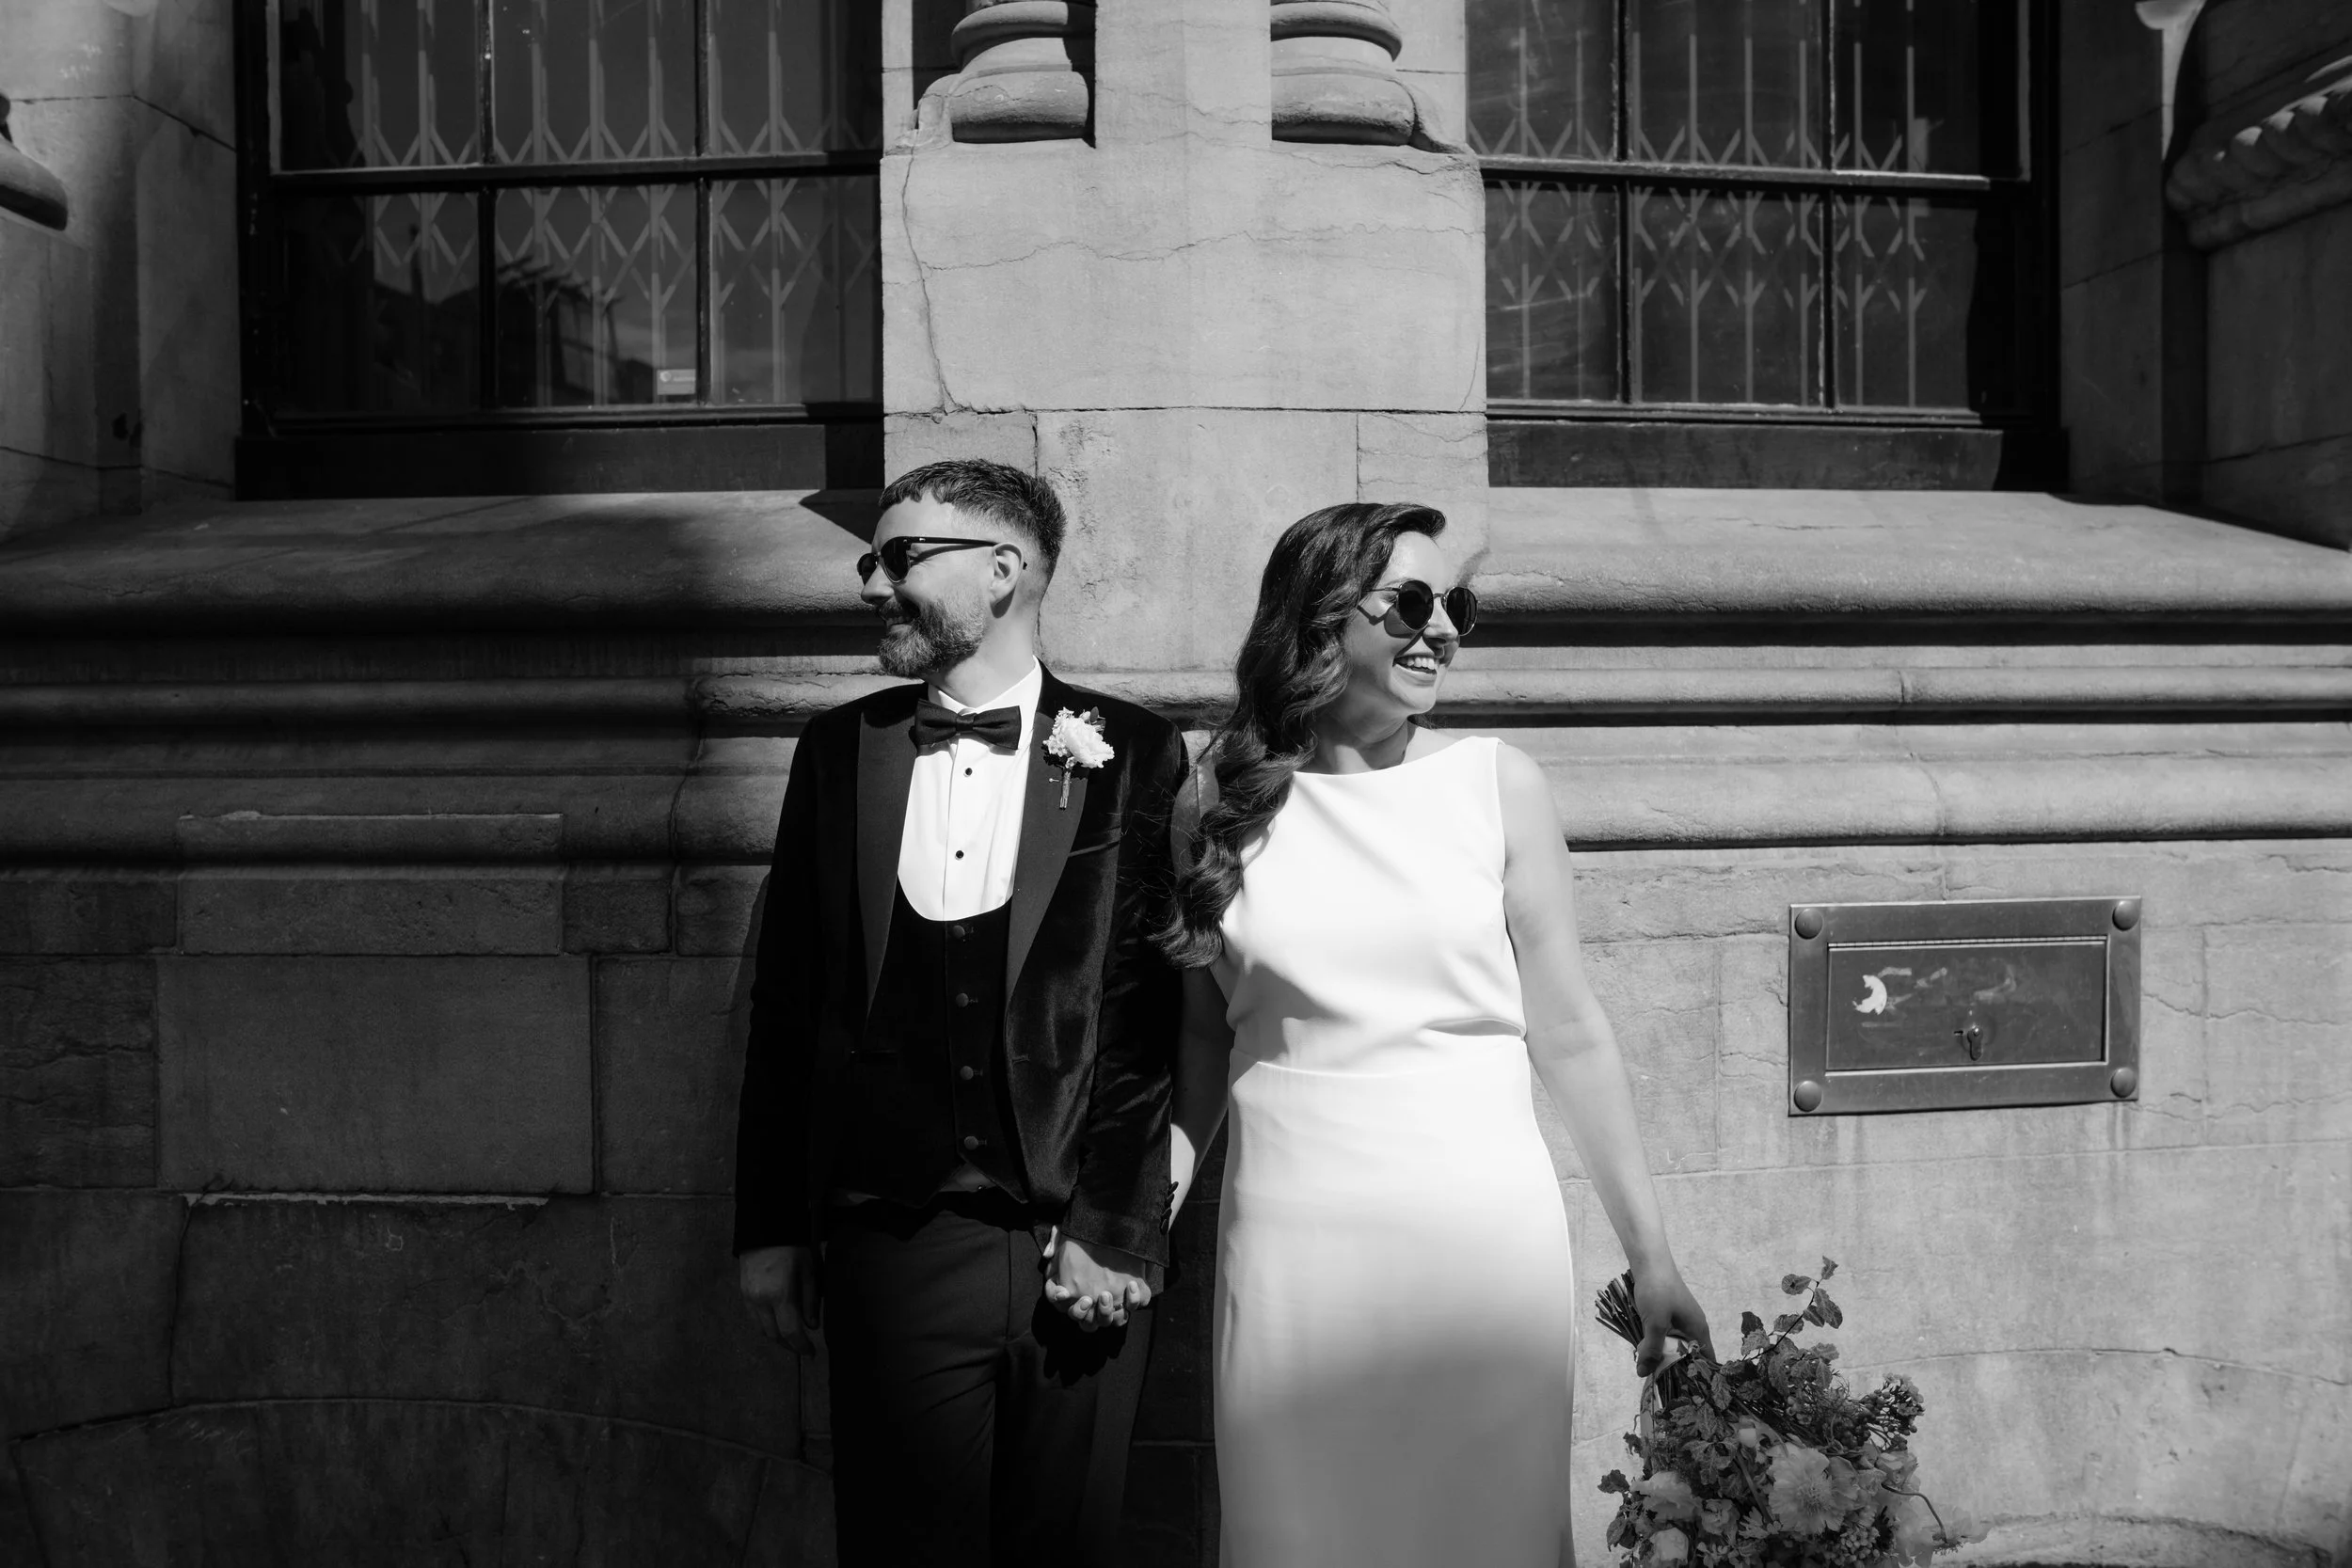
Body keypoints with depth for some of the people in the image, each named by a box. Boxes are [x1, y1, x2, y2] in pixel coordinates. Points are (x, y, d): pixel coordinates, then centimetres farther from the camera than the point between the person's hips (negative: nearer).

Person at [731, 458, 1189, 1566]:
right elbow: (787, 1002, 7)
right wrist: (769, 1228, 6)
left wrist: (1115, 1230, -8)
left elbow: (1144, 1011, -4)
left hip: (1080, 1254, -1)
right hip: (890, 1252, 2)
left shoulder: (1132, 755, -2)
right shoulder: (839, 749, 6)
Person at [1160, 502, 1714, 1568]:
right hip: (1293, 1246, 1)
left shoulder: (1497, 782, 0)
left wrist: (1649, 1255, 3)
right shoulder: (1217, 800, 2)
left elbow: (1569, 1033, 2)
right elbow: (1202, 1034, 9)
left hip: (1484, 1233, 0)